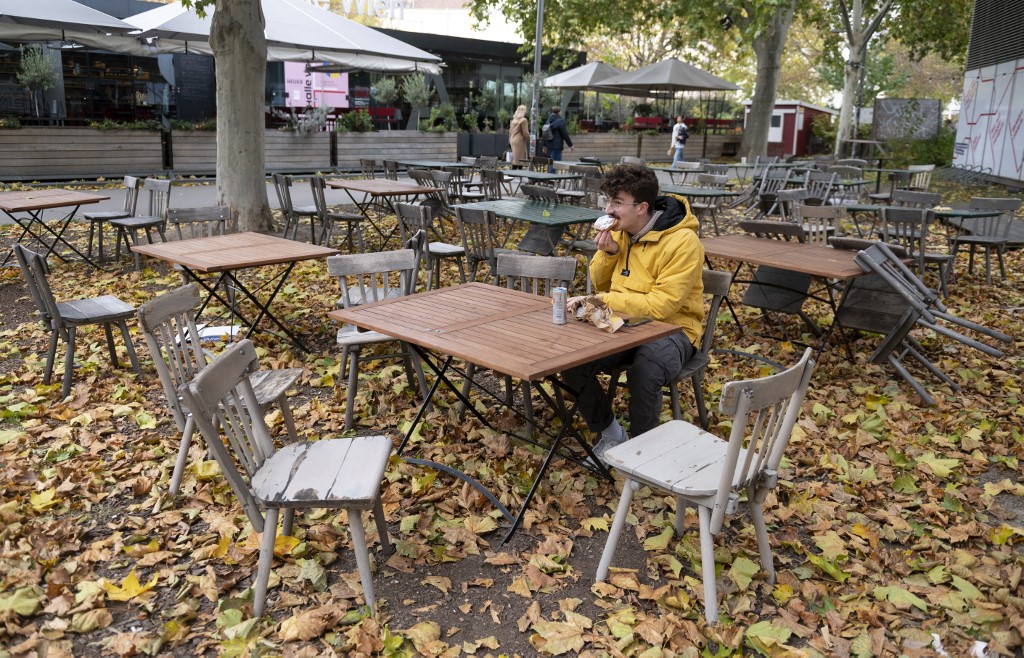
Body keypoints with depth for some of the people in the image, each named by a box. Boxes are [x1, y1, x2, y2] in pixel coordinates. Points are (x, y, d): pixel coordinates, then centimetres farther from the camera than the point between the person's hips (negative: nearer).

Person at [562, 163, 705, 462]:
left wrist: (600, 301, -23)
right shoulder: (620, 231, 3)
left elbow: (662, 306, -24)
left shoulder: (682, 242, -19)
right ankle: (610, 433, 6)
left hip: (671, 328, -6)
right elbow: (601, 285, 13)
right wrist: (608, 253, -9)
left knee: (644, 371, -37)